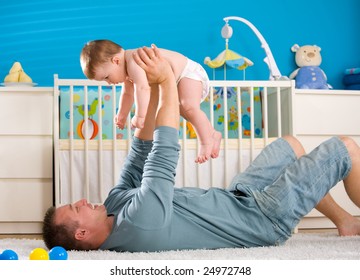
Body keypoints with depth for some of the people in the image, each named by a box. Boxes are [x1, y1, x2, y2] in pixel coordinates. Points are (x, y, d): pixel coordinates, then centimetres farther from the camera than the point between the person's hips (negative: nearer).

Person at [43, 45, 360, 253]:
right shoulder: (138, 220, -37)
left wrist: (155, 89, -9)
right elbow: (164, 153, -32)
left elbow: (140, 155, -2)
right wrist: (167, 80, -25)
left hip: (235, 198, 9)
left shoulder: (115, 204, -9)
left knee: (289, 144, 25)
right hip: (264, 217, -9)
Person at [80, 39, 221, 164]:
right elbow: (128, 93, 18)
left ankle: (206, 142, -29)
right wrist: (121, 116, 26)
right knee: (181, 109, 27)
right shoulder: (128, 69, 3)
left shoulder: (134, 63, -31)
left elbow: (143, 89, -44)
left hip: (190, 72, -11)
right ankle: (213, 134, 36)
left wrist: (140, 116, -46)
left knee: (189, 107, -33)